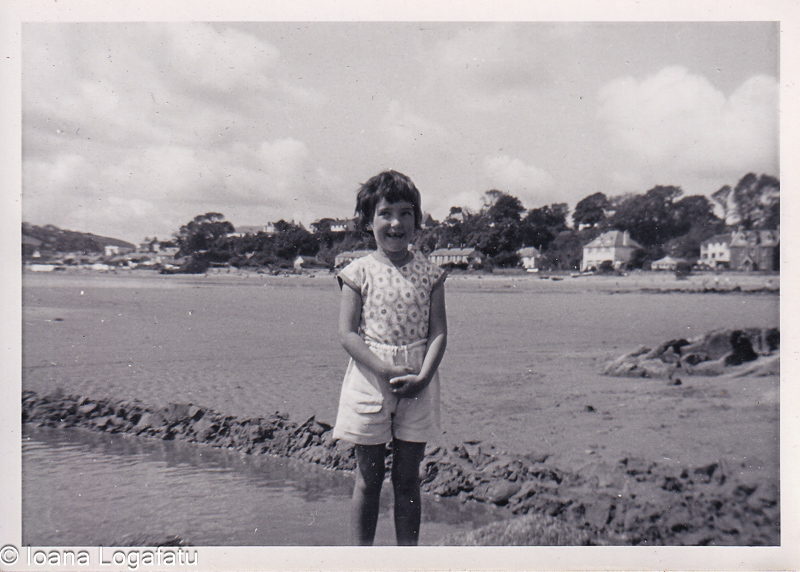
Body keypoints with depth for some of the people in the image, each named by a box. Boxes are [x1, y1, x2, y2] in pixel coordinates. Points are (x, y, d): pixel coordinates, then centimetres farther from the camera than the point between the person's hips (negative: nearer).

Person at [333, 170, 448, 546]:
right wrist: (388, 371, -17)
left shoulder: (428, 273, 3)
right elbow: (347, 334, -7)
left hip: (417, 385, 2)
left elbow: (438, 332, 1)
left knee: (408, 477, 9)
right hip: (369, 381, -1)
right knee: (368, 477, 7)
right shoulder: (359, 272, -2)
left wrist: (422, 377, -15)